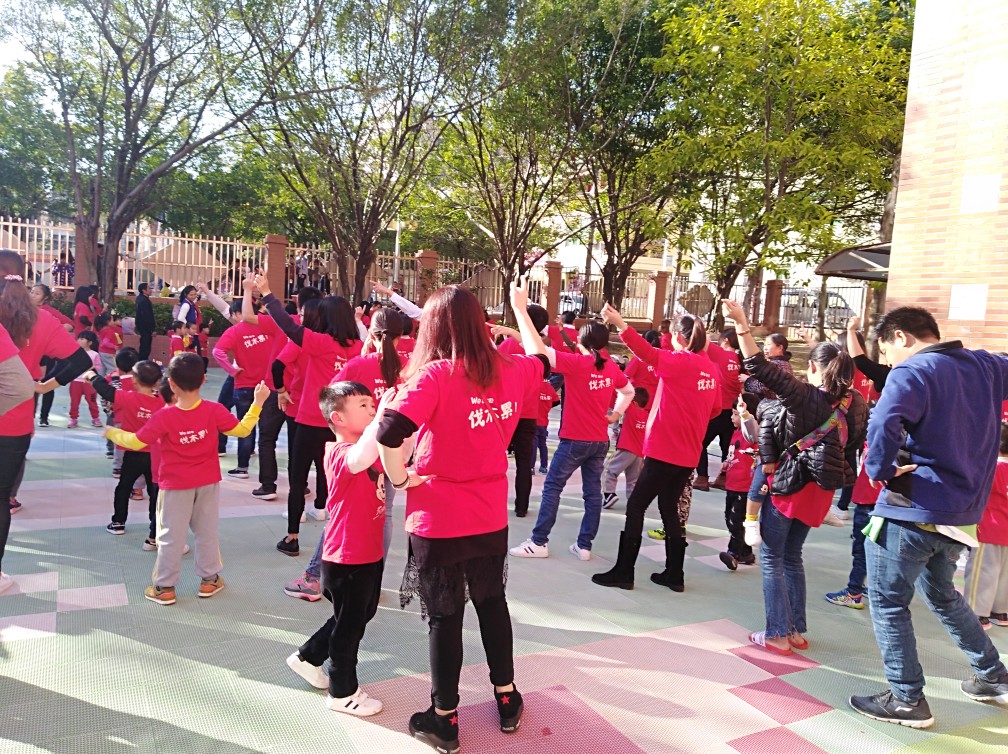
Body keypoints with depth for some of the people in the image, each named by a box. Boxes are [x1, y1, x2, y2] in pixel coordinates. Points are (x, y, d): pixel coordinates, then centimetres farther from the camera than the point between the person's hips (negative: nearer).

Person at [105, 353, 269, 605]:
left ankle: (165, 587, 17)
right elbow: (242, 430, -6)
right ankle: (209, 579, 25)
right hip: (208, 482, 3)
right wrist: (257, 403, 3)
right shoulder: (214, 410, -13)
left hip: (175, 486, -2)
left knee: (171, 536, 8)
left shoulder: (164, 417, -18)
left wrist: (113, 433, 7)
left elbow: (136, 442, -11)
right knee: (207, 532, 15)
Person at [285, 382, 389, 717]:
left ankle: (308, 657, 43)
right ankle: (343, 692, 28)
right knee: (349, 624, 8)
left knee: (358, 616, 25)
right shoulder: (341, 453, -24)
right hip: (347, 558, -10)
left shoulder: (368, 449, 7)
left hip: (370, 553, 10)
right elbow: (360, 460, -47)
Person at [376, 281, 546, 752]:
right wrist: (521, 310, 33)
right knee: (492, 602, 24)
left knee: (444, 617, 11)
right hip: (491, 518, 5)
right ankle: (506, 698, 38)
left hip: (439, 523, -5)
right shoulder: (510, 371, -3)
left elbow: (389, 431, -33)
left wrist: (401, 478, -15)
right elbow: (542, 360, 22)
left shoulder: (435, 375, -19)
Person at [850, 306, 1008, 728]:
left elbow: (883, 425, -34)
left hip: (913, 511, -8)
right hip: (962, 512, 8)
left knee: (888, 603, 6)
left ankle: (907, 700, 14)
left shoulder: (912, 372, -16)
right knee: (942, 594, 28)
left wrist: (879, 470, -17)